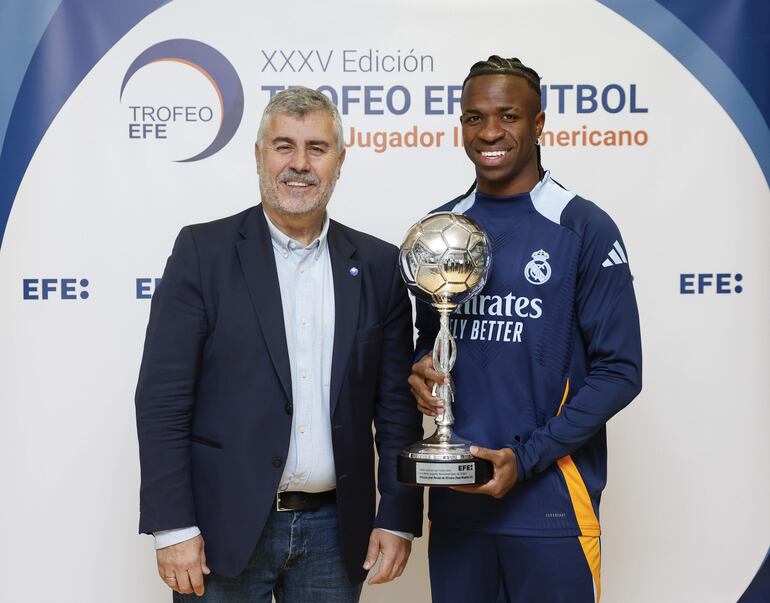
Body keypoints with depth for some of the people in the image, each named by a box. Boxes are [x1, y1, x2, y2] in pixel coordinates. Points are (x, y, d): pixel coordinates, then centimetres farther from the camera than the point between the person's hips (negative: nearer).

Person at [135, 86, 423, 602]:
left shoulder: (379, 266, 4)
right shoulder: (203, 250, -4)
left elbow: (397, 404, 6)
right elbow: (162, 399, -7)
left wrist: (399, 517, 2)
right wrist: (172, 528, -12)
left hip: (335, 529, 3)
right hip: (226, 526, -2)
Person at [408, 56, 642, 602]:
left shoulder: (585, 230, -6)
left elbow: (619, 371, -7)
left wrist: (526, 457, -15)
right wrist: (421, 372, -7)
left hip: (550, 503, -4)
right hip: (455, 501, 4)